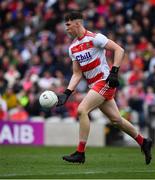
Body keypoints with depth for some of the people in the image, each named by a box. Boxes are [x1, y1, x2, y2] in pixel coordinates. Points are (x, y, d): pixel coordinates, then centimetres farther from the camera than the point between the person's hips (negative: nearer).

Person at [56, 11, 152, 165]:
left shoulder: (94, 38, -11)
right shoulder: (72, 48, 12)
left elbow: (119, 50, -13)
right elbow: (77, 74, 12)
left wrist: (114, 72, -21)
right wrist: (66, 93, 0)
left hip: (105, 82, -8)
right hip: (94, 86, 8)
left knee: (81, 110, -19)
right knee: (116, 119, 12)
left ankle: (80, 153, -15)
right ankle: (143, 142, 29)